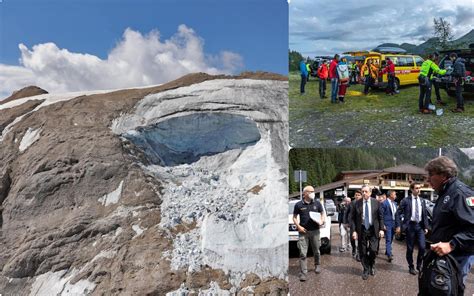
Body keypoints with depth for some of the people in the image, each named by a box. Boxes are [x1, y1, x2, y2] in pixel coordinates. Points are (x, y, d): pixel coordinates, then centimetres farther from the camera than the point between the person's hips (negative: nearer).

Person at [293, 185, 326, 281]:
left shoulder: (317, 203, 5)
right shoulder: (299, 204, -1)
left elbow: (322, 214, 15)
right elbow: (294, 217, 5)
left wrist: (322, 221, -5)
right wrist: (298, 226, -9)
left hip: (315, 231, 2)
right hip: (303, 231, -2)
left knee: (316, 251, 15)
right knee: (303, 253, -5)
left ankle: (317, 266, 38)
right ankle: (303, 273, -1)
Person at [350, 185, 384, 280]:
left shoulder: (376, 203, 0)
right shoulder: (357, 203, -4)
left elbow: (380, 217, 5)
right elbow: (352, 218, -2)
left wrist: (381, 229, -2)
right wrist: (354, 231, -9)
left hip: (373, 229, 0)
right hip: (361, 230, 0)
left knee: (372, 250, -6)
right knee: (363, 252, 6)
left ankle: (372, 266, 24)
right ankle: (366, 270, 25)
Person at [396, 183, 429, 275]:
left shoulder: (422, 201, 7)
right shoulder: (406, 200, -6)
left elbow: (425, 215, 11)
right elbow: (398, 213, -5)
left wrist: (426, 227, 4)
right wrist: (398, 226, -10)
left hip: (420, 226, 3)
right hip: (410, 226, -3)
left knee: (422, 247, -4)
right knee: (410, 248, 5)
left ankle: (419, 265, 17)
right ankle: (411, 267, 21)